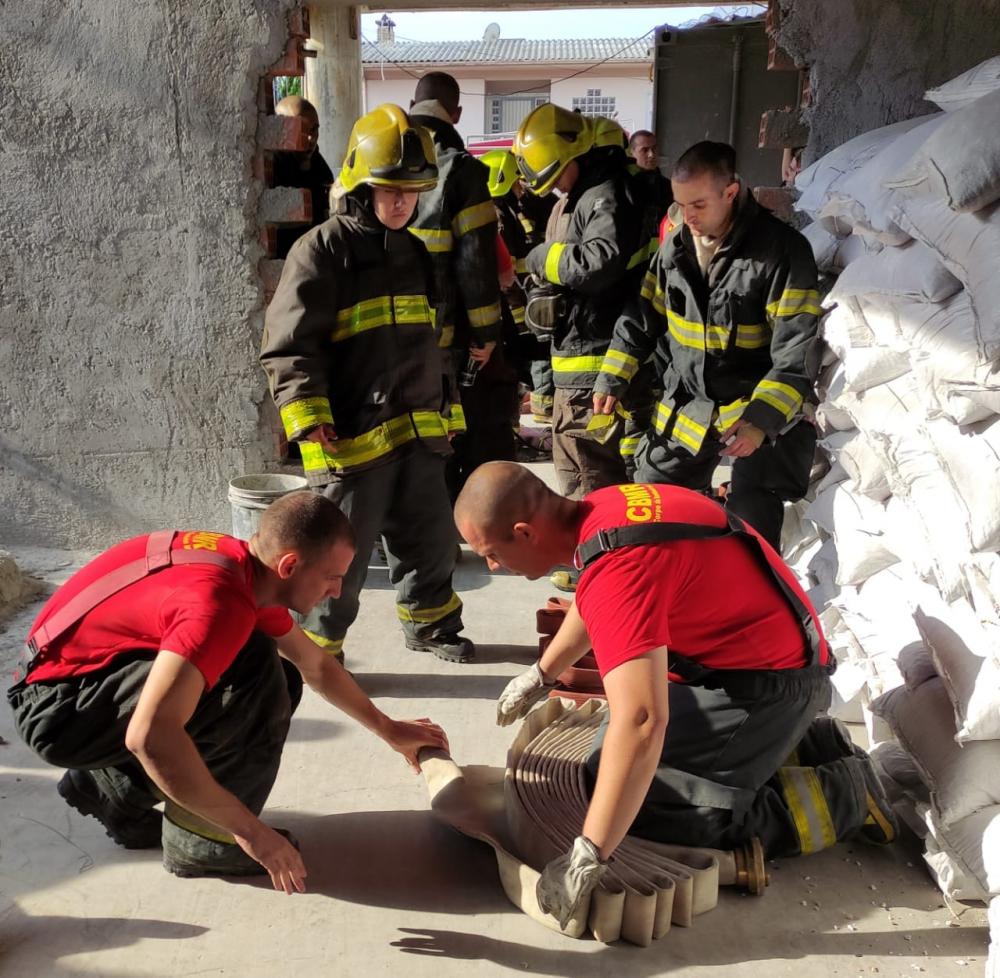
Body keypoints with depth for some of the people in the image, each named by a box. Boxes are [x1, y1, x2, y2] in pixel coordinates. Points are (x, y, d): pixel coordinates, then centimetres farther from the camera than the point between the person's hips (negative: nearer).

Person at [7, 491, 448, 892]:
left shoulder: (249, 570, 0)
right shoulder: (220, 601, -30)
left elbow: (315, 664, 17)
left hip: (102, 678, 9)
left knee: (280, 682, 7)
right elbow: (149, 736, -39)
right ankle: (198, 837, -6)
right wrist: (248, 829, -30)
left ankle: (115, 786, 14)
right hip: (60, 706, -9)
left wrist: (389, 731, 24)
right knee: (256, 676, -25)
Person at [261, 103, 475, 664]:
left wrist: (449, 411, 24)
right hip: (353, 437, -7)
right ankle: (318, 646, 20)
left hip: (419, 433, 7)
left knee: (432, 538, 18)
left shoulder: (414, 253, 16)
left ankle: (430, 624, 39)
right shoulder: (324, 249, -8)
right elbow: (288, 345, -14)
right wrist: (310, 422, -21)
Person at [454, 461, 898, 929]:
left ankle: (837, 796, -3)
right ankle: (803, 745, 19)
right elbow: (595, 605, 21)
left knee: (634, 799, -14)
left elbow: (641, 721, -39)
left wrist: (587, 856, -34)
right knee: (612, 757, 16)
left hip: (767, 680, -9)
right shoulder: (602, 508, -2)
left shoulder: (618, 566, -31)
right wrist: (542, 673, 34)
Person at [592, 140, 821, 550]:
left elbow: (797, 351, -21)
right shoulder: (674, 246, 2)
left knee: (751, 529, -12)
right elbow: (643, 318, 13)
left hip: (760, 410, -6)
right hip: (685, 408, 6)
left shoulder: (783, 249, -18)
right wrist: (611, 380, 8)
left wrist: (762, 419, -30)